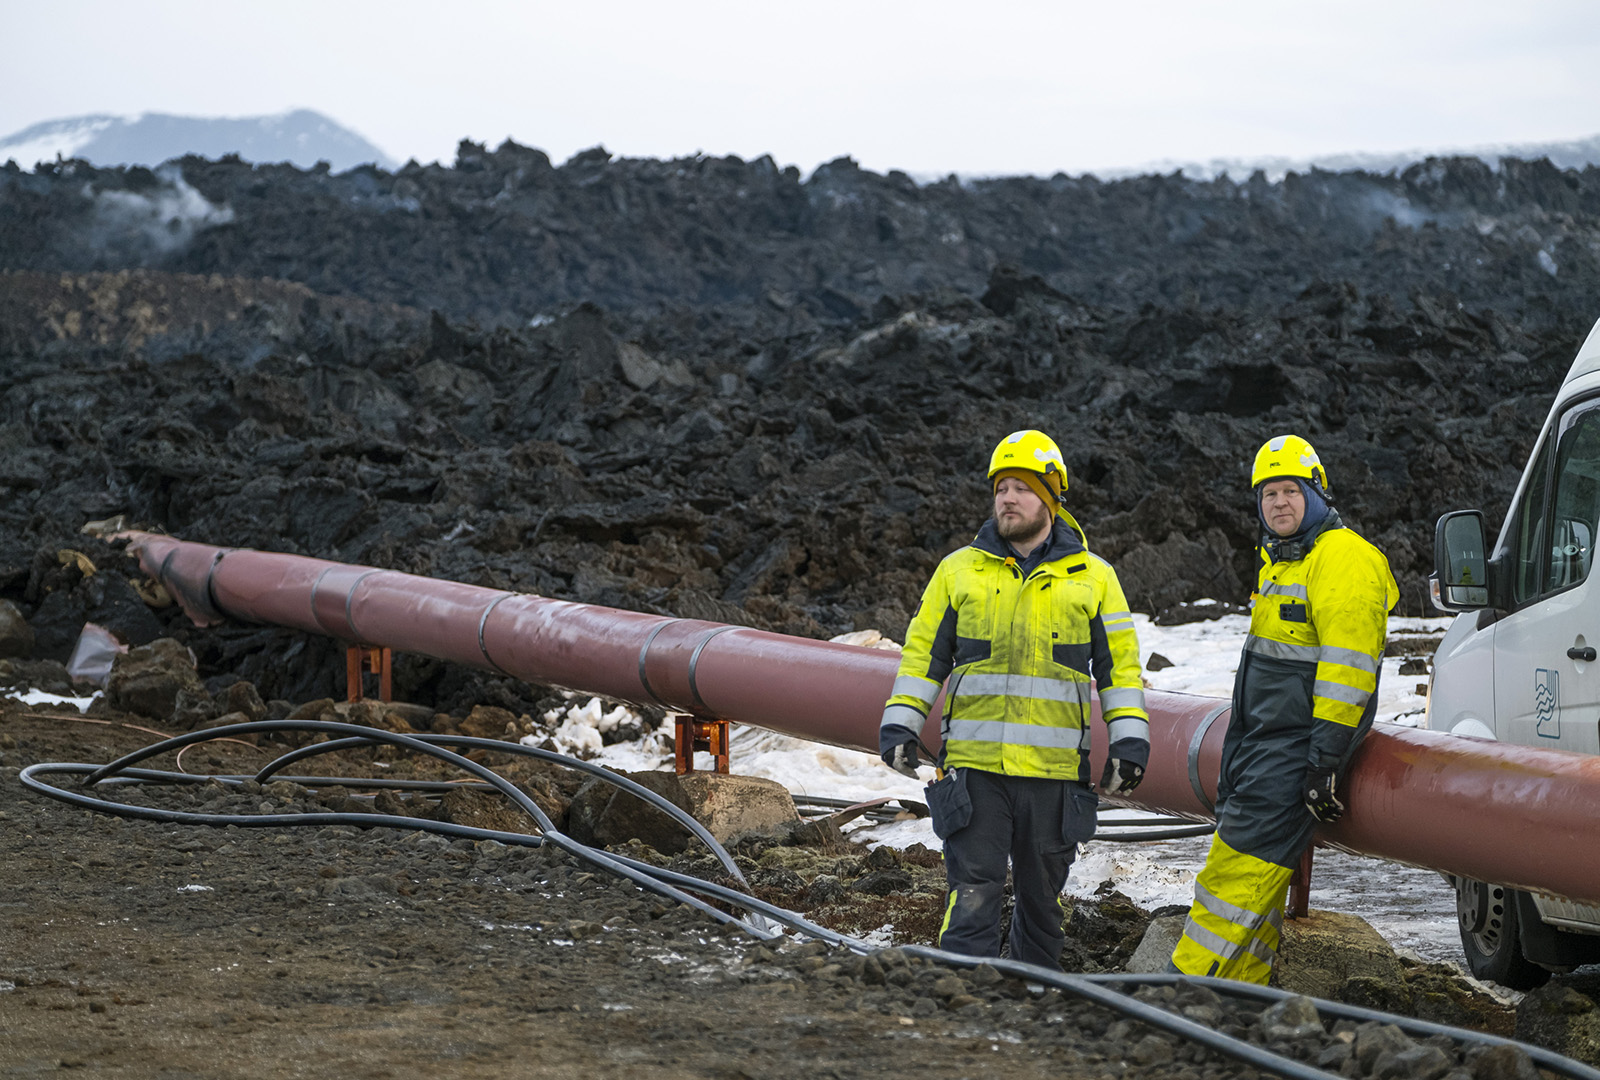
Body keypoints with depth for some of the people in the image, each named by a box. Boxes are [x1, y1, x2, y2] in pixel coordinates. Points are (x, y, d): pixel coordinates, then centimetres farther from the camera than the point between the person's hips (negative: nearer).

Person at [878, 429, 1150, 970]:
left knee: (1042, 899, 11)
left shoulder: (1093, 578, 8)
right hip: (974, 767, -1)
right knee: (973, 896, -8)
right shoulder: (959, 570, 8)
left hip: (1054, 770, 1)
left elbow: (1119, 665, 10)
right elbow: (923, 654, 12)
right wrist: (900, 724, 2)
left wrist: (1129, 740, 0)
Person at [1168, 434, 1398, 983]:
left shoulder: (1343, 558, -14)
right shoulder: (1278, 561, 19)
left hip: (1297, 747, -10)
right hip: (1261, 742, 10)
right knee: (1253, 879, 9)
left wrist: (1327, 760, -24)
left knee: (1239, 873, -12)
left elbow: (1346, 669, -20)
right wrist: (1236, 760, 27)